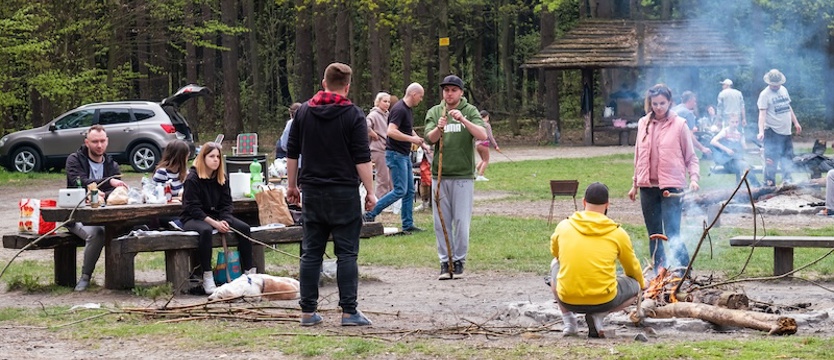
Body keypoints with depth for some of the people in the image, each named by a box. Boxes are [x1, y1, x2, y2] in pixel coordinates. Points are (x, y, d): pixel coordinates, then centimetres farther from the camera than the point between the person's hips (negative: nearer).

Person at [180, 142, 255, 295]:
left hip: (216, 216, 6)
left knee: (244, 228, -15)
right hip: (193, 219, -6)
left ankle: (250, 271, -11)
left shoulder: (222, 178, 8)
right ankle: (207, 278, -39)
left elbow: (226, 204, 5)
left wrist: (224, 221, -16)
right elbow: (193, 208, -16)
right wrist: (214, 223, -25)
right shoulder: (192, 179, -12)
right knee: (205, 230, -40)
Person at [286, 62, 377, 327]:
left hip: (312, 192, 4)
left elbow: (292, 153, 12)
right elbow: (362, 158, -9)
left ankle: (308, 311, 7)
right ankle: (349, 311, -5)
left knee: (311, 253, 7)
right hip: (343, 192, -4)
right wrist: (370, 191, -5)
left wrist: (292, 185, 20)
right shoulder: (353, 115, -6)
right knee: (346, 253, -1)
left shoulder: (304, 112, 8)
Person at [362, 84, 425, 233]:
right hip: (396, 154, -10)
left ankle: (408, 225, 12)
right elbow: (391, 131, -28)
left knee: (410, 191, 9)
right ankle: (370, 214, -7)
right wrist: (412, 139, -22)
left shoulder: (409, 110, 14)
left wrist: (421, 142, 17)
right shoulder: (399, 109, -17)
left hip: (405, 155, 10)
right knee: (400, 190, -12)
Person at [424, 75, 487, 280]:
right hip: (440, 176, 2)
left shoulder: (470, 111, 1)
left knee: (461, 221, -1)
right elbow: (430, 138, -6)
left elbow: (483, 135, -13)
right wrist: (439, 128, -28)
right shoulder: (434, 112, 7)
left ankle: (459, 260, 12)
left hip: (463, 176, -2)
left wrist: (463, 120, -27)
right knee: (441, 222, 5)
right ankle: (445, 261, 13)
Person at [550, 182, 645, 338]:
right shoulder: (618, 233, 0)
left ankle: (568, 320, 15)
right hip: (603, 301, -2)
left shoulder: (563, 226, 3)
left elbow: (555, 252, 25)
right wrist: (641, 283, 40)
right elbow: (633, 268, 17)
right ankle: (598, 315, 0)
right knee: (635, 286, 27)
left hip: (567, 300, 2)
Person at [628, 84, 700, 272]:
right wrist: (635, 184, 17)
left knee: (672, 233, -12)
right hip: (648, 186, 5)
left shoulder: (679, 125, -3)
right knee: (654, 234, 11)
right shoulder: (643, 124, 8)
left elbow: (691, 157, 0)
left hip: (671, 186, -5)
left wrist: (694, 177, -16)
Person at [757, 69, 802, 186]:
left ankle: (786, 180, 15)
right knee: (772, 160, -7)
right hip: (772, 132, -7)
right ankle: (769, 183, -2)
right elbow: (762, 114, -20)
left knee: (788, 158, 9)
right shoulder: (765, 94, -11)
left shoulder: (783, 90, 12)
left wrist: (796, 123, 22)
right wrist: (761, 131, -30)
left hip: (786, 132, 7)